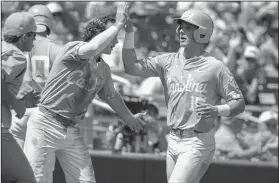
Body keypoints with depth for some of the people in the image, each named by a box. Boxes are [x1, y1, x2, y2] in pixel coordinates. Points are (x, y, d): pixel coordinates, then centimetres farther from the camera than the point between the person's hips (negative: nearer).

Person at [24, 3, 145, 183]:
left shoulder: (104, 70, 11)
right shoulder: (72, 48, -12)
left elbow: (111, 96, 30)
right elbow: (92, 48, -35)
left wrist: (129, 118, 44)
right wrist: (118, 24, -26)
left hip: (72, 132, 7)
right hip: (46, 125, -7)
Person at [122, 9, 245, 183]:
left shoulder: (215, 67, -7)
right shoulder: (168, 61, 7)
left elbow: (239, 103, -4)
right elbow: (131, 67, 4)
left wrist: (217, 110, -24)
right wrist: (129, 31, -5)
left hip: (198, 143, -6)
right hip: (174, 141, 6)